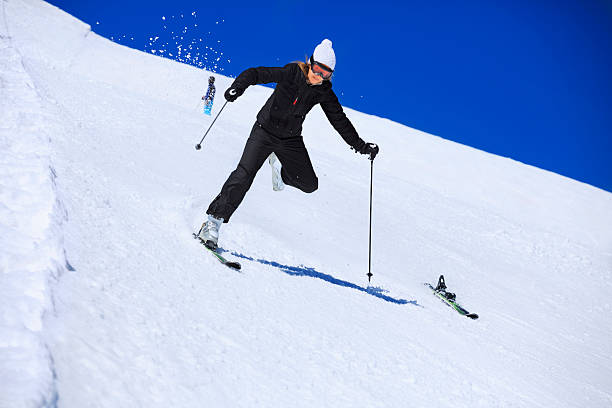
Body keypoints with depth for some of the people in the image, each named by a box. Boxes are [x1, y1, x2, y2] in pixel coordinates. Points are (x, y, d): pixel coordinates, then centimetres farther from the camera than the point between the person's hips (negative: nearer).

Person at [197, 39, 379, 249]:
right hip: (265, 130, -4)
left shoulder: (324, 92, -3)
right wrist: (238, 86, -40)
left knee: (309, 184, 3)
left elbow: (340, 120, 6)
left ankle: (278, 165, 34)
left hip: (290, 140, 5)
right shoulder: (292, 73, -15)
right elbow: (258, 73, -21)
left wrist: (359, 145, 6)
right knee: (245, 174, -19)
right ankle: (214, 220, -10)